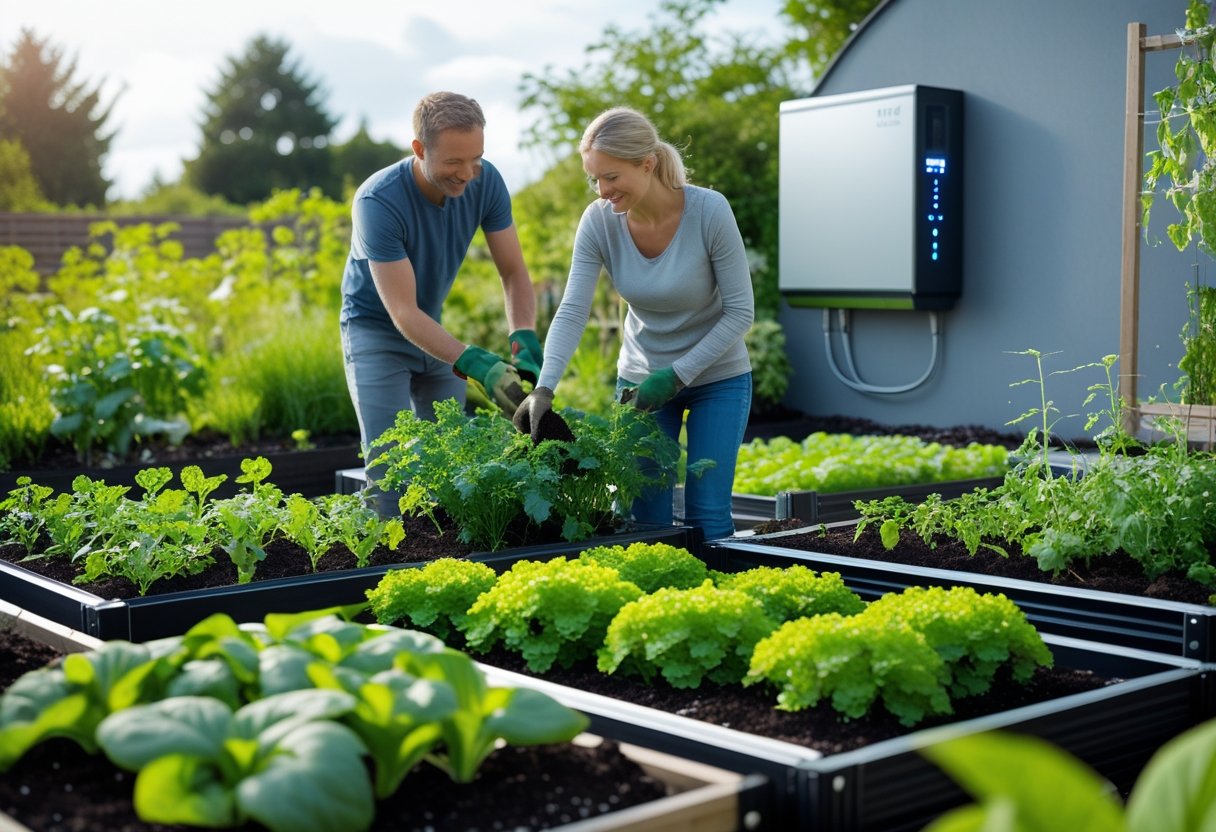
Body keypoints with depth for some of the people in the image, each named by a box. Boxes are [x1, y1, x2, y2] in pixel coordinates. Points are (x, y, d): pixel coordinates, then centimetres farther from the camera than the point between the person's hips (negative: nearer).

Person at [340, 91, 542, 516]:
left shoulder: (485, 182, -16)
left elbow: (514, 273, -12)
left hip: (435, 329, 5)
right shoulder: (378, 202, -30)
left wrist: (524, 346, -30)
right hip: (377, 332, -5)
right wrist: (479, 365, -42)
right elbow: (402, 312, -32)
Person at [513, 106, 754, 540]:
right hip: (641, 376, 3)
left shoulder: (709, 211, -24)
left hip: (716, 377, -2)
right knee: (645, 516, 0)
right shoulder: (598, 220, -16)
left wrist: (677, 376, -22)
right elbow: (571, 312, -20)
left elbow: (740, 311, -18)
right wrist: (544, 388, -34)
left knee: (707, 516, -5)